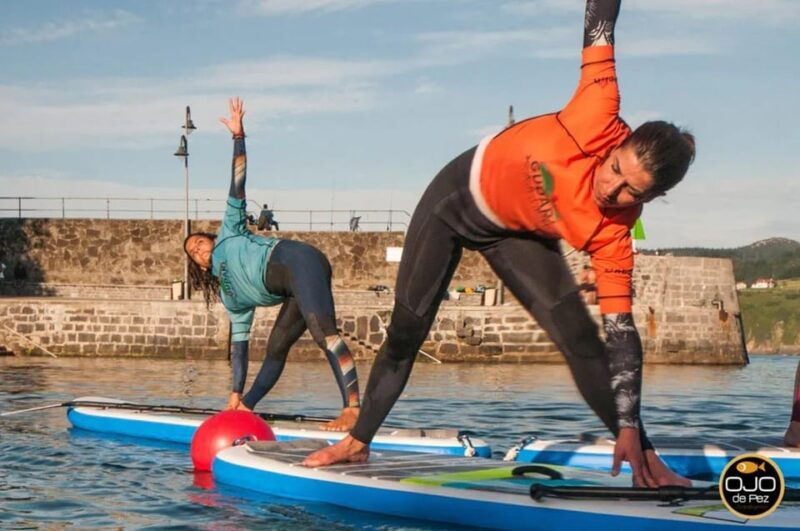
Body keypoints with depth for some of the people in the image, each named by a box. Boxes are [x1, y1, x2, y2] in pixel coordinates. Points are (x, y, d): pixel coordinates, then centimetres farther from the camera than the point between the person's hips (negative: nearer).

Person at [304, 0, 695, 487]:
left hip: (516, 234, 0)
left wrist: (630, 430, -32)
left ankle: (646, 461, -7)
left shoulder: (612, 236, -29)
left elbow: (622, 333, -28)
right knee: (406, 331, 5)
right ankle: (359, 442, 24)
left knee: (580, 335, -16)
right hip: (460, 192, 0)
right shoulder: (600, 123, -36)